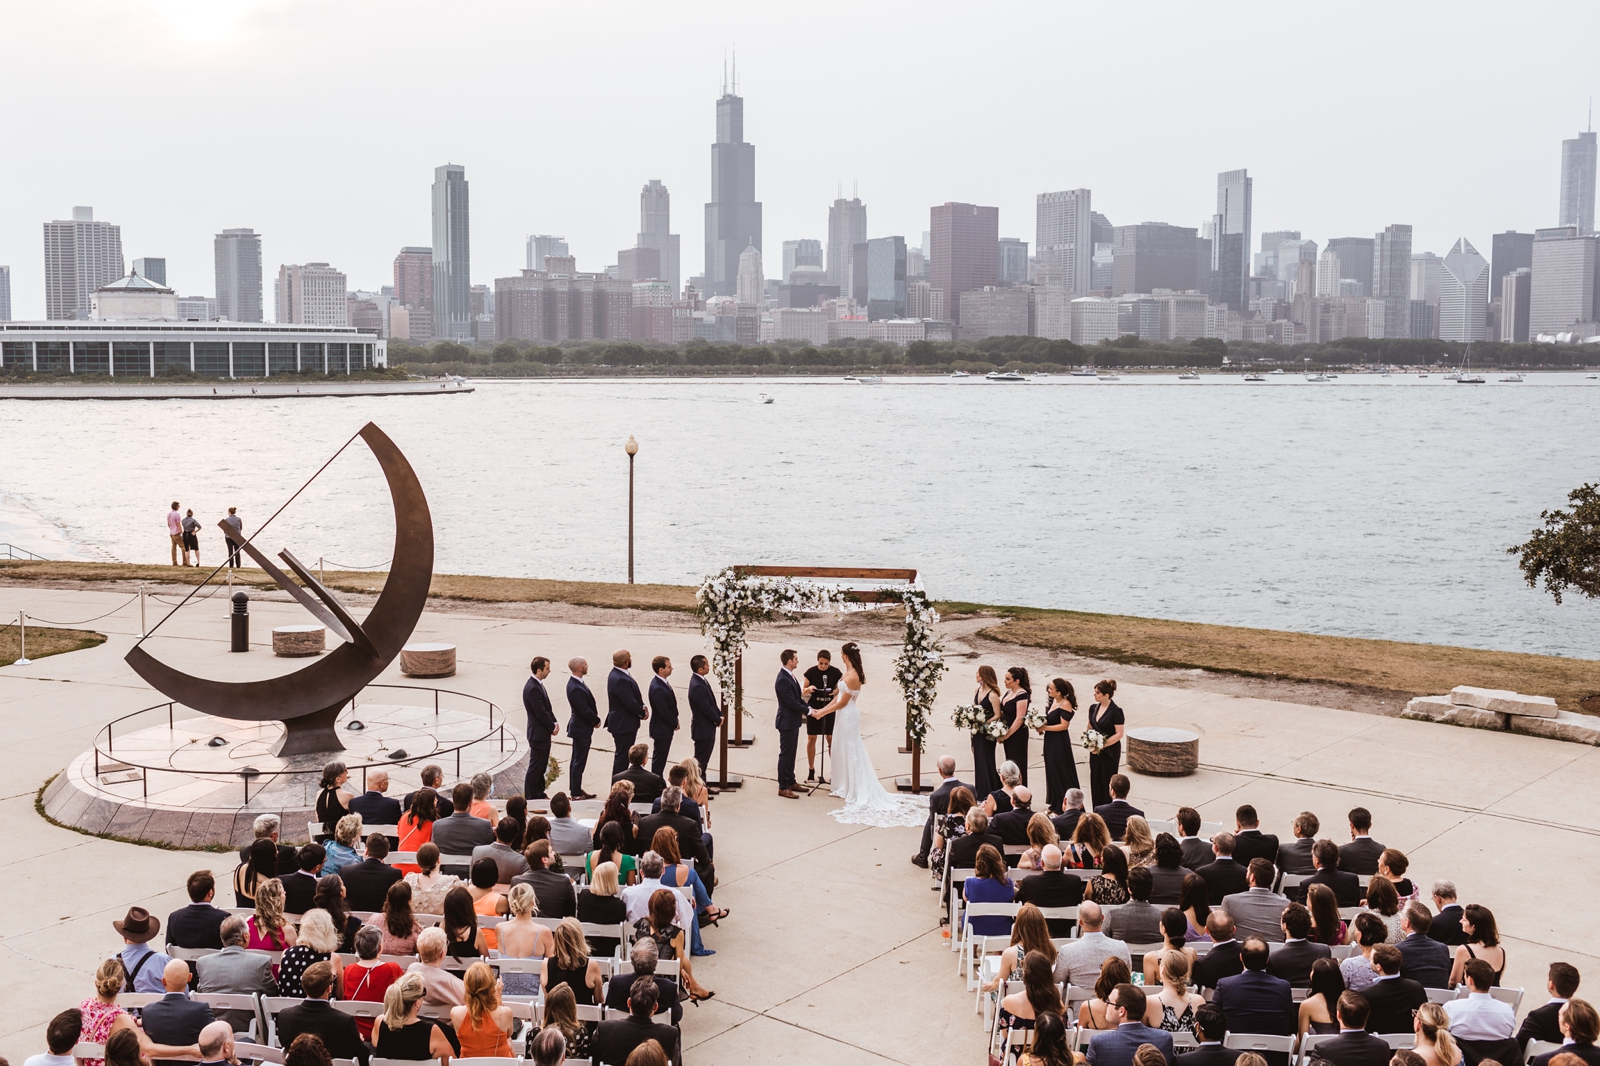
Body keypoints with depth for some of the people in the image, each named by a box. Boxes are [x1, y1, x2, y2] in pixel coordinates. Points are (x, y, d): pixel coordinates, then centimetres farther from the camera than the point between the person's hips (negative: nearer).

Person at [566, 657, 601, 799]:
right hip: (581, 729, -10)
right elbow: (585, 711, -24)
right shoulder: (576, 689, -27)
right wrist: (596, 720, -8)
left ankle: (576, 789, 29)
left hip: (578, 727, 10)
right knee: (579, 762, -1)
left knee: (576, 760, 18)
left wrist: (595, 719, 3)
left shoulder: (575, 683, 4)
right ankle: (576, 793, 7)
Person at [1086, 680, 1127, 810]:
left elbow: (1119, 734, -15)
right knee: (1095, 781, 9)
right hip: (1095, 751, 6)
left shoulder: (1116, 711, -14)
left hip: (1110, 752, -6)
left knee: (1107, 782, 1)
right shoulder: (1093, 708, 5)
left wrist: (1102, 745, -17)